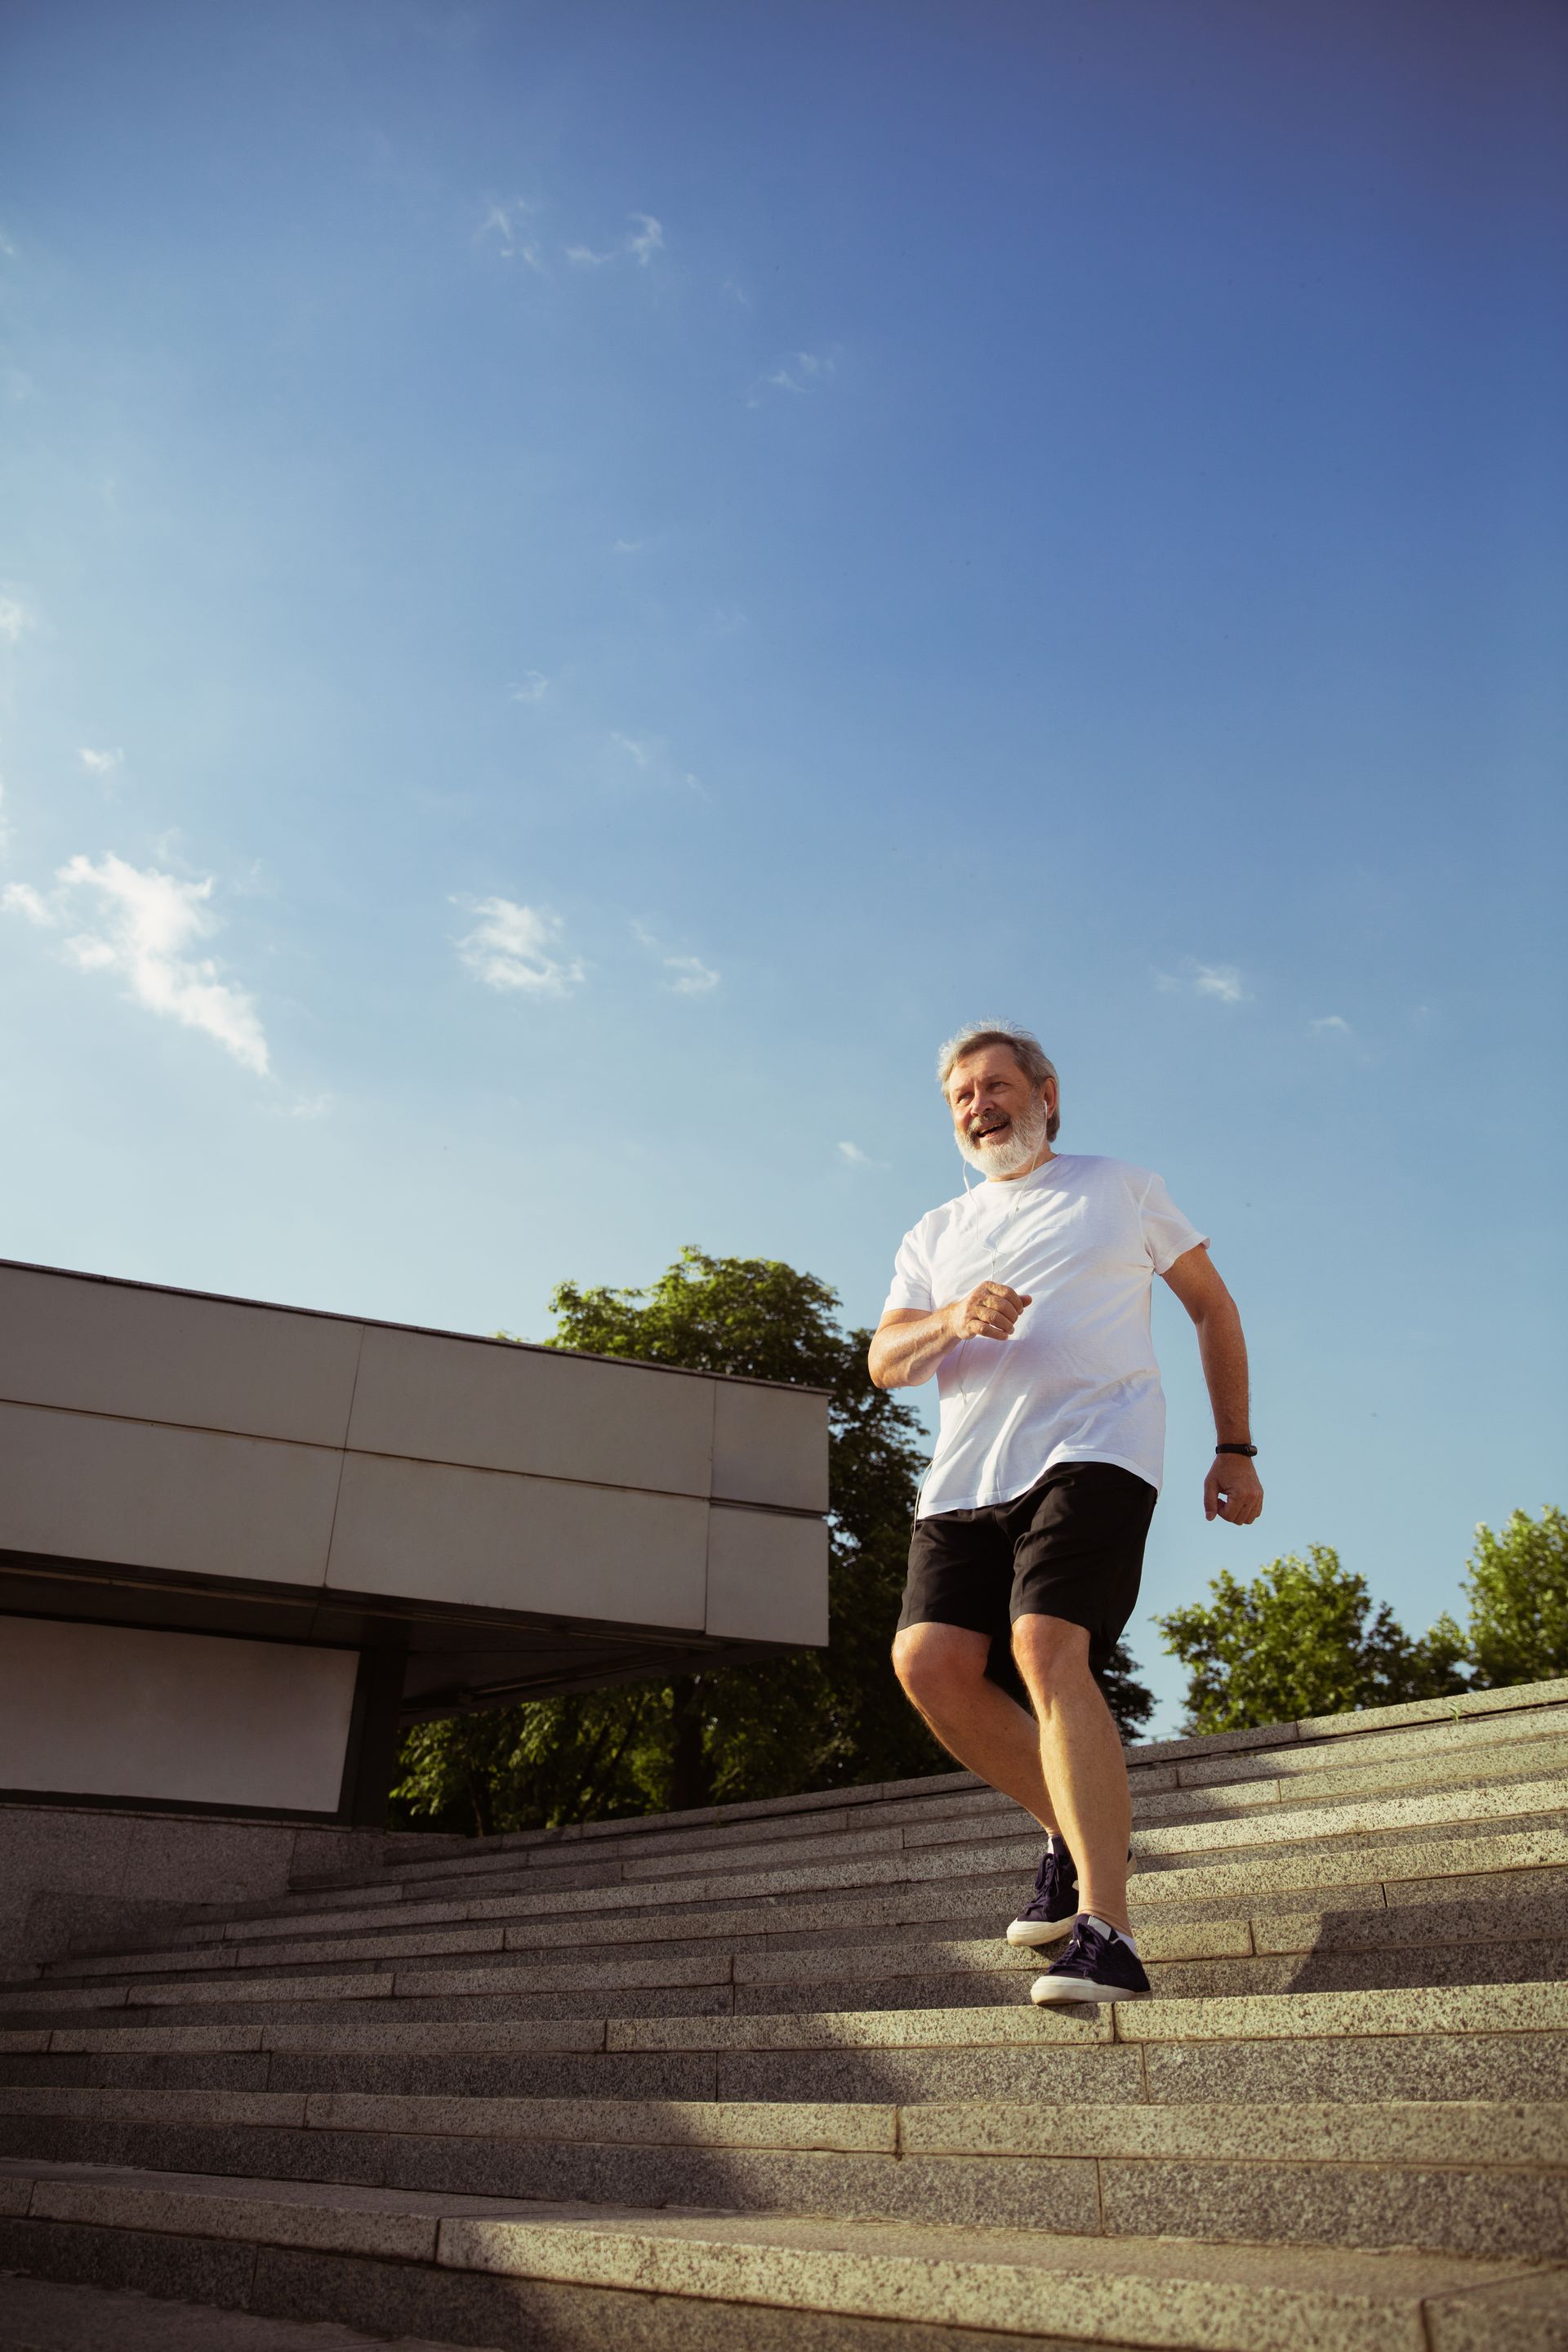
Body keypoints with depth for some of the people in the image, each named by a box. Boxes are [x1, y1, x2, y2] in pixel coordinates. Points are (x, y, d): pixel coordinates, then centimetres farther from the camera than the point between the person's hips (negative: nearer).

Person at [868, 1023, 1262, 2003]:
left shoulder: (1121, 1188, 17)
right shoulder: (937, 1235, 23)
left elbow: (1214, 1306, 19)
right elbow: (885, 1361, 11)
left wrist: (1235, 1450, 13)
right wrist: (952, 1320, -12)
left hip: (1091, 1451, -4)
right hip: (967, 1476, 5)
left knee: (1046, 1649, -24)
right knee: (931, 1663, -12)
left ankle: (1107, 1932, -23)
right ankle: (1081, 1831, 10)